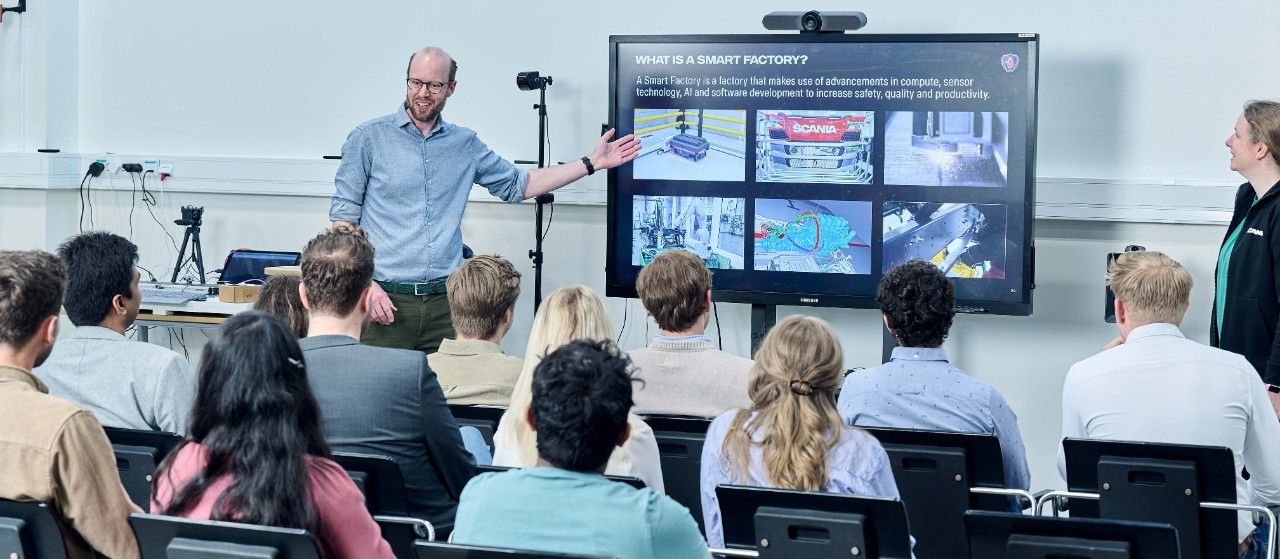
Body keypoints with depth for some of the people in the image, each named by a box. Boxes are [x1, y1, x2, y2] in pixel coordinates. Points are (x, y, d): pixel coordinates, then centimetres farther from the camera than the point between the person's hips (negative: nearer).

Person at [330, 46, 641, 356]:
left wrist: (591, 163, 18)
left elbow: (519, 185, 23)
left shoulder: (465, 145, 13)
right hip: (386, 298, -3)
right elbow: (343, 217, 1)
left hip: (443, 303, 3)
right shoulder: (368, 139, 2)